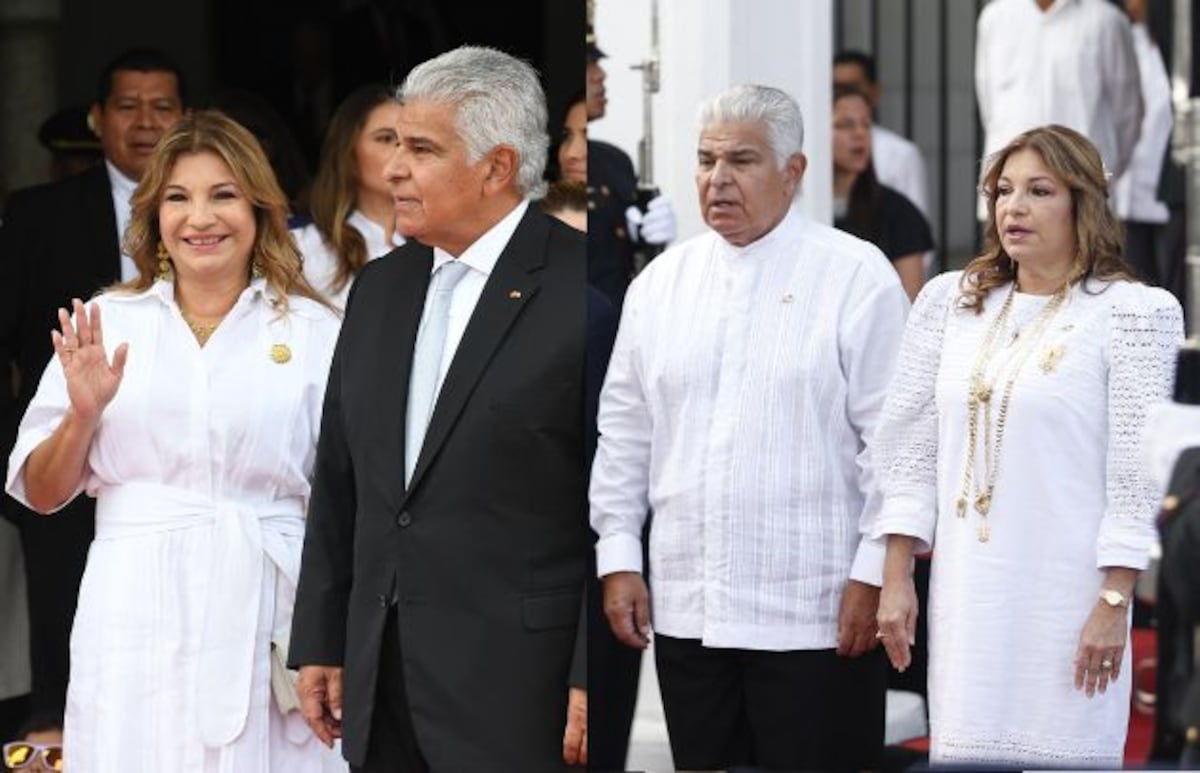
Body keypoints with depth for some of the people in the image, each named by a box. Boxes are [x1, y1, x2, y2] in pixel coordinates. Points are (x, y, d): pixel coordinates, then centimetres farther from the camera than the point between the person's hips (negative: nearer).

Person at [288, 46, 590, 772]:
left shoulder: (575, 287, -9)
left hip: (517, 685, -6)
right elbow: (340, 485, 15)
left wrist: (593, 683, -15)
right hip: (383, 679, 7)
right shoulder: (381, 288, 13)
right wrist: (321, 642, 12)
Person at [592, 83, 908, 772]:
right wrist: (618, 558, 9)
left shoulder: (856, 276, -4)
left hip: (816, 612, -5)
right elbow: (625, 433, 15)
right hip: (687, 609, 5)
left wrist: (874, 573, -10)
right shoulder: (663, 281, 12)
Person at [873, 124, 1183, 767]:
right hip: (965, 592, 4)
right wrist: (896, 578, 6)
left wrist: (1114, 604, -11)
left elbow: (1136, 477, -7)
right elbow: (910, 452, 11)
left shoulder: (1132, 314, -4)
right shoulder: (951, 301, 10)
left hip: (1066, 597, -4)